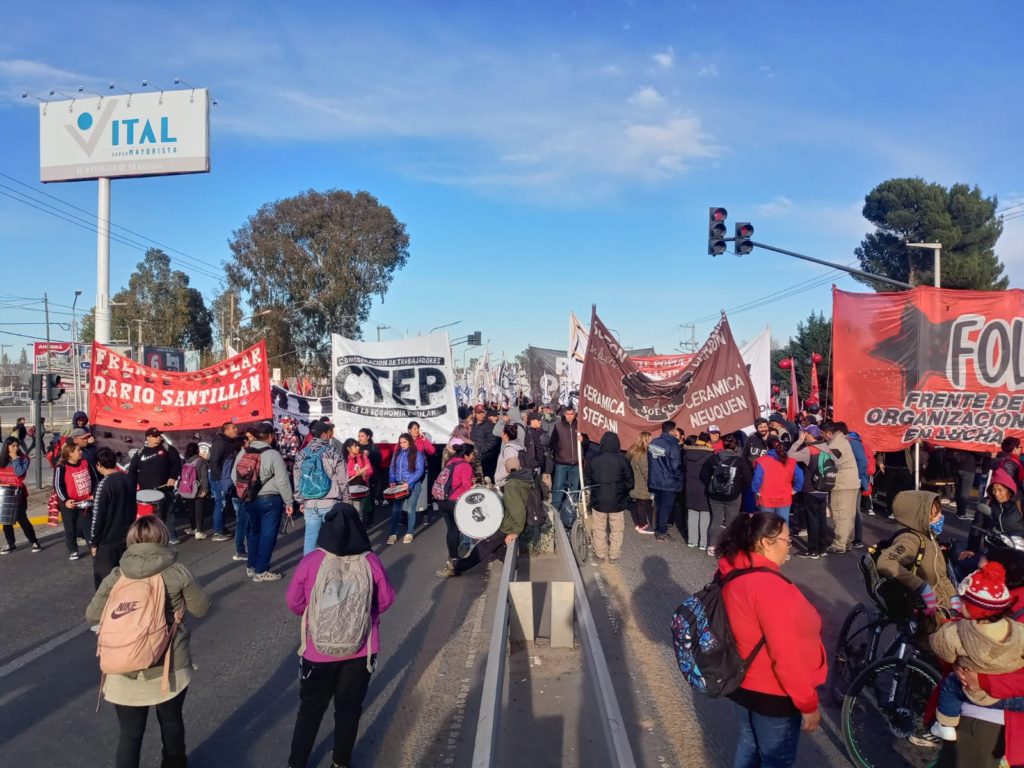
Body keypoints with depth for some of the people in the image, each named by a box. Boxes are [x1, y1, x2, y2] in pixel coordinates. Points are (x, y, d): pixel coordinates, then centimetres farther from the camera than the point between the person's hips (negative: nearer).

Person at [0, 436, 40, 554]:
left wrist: (15, 458, -16)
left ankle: (34, 542, 5)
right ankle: (10, 544, 23)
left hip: (18, 493, -5)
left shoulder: (23, 459, -6)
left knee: (21, 519, -5)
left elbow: (20, 473, -21)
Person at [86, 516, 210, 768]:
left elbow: (91, 615, 1)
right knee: (171, 721, 23)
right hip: (170, 666, 0)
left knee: (129, 732, 12)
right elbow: (202, 609, -2)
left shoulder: (115, 576, -6)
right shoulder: (177, 572, -11)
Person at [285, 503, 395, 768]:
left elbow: (294, 603, -5)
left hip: (318, 650, 0)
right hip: (360, 651, 0)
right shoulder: (370, 561, -15)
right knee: (349, 708, 18)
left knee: (310, 708, 20)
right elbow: (385, 600, -3)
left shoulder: (311, 561, -17)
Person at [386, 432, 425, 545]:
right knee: (395, 509, -1)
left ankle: (409, 533, 13)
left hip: (413, 485, -4)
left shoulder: (417, 454, -6)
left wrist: (409, 482, -20)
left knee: (410, 509, 2)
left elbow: (420, 470, -12)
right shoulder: (397, 453, 8)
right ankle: (393, 534, 3)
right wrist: (392, 481, -5)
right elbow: (392, 468, 10)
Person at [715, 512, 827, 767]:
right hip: (773, 694, -8)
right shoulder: (768, 586, -32)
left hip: (743, 683, 8)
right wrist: (808, 703, -18)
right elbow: (786, 655, -29)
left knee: (749, 746, 25)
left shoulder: (732, 572, -5)